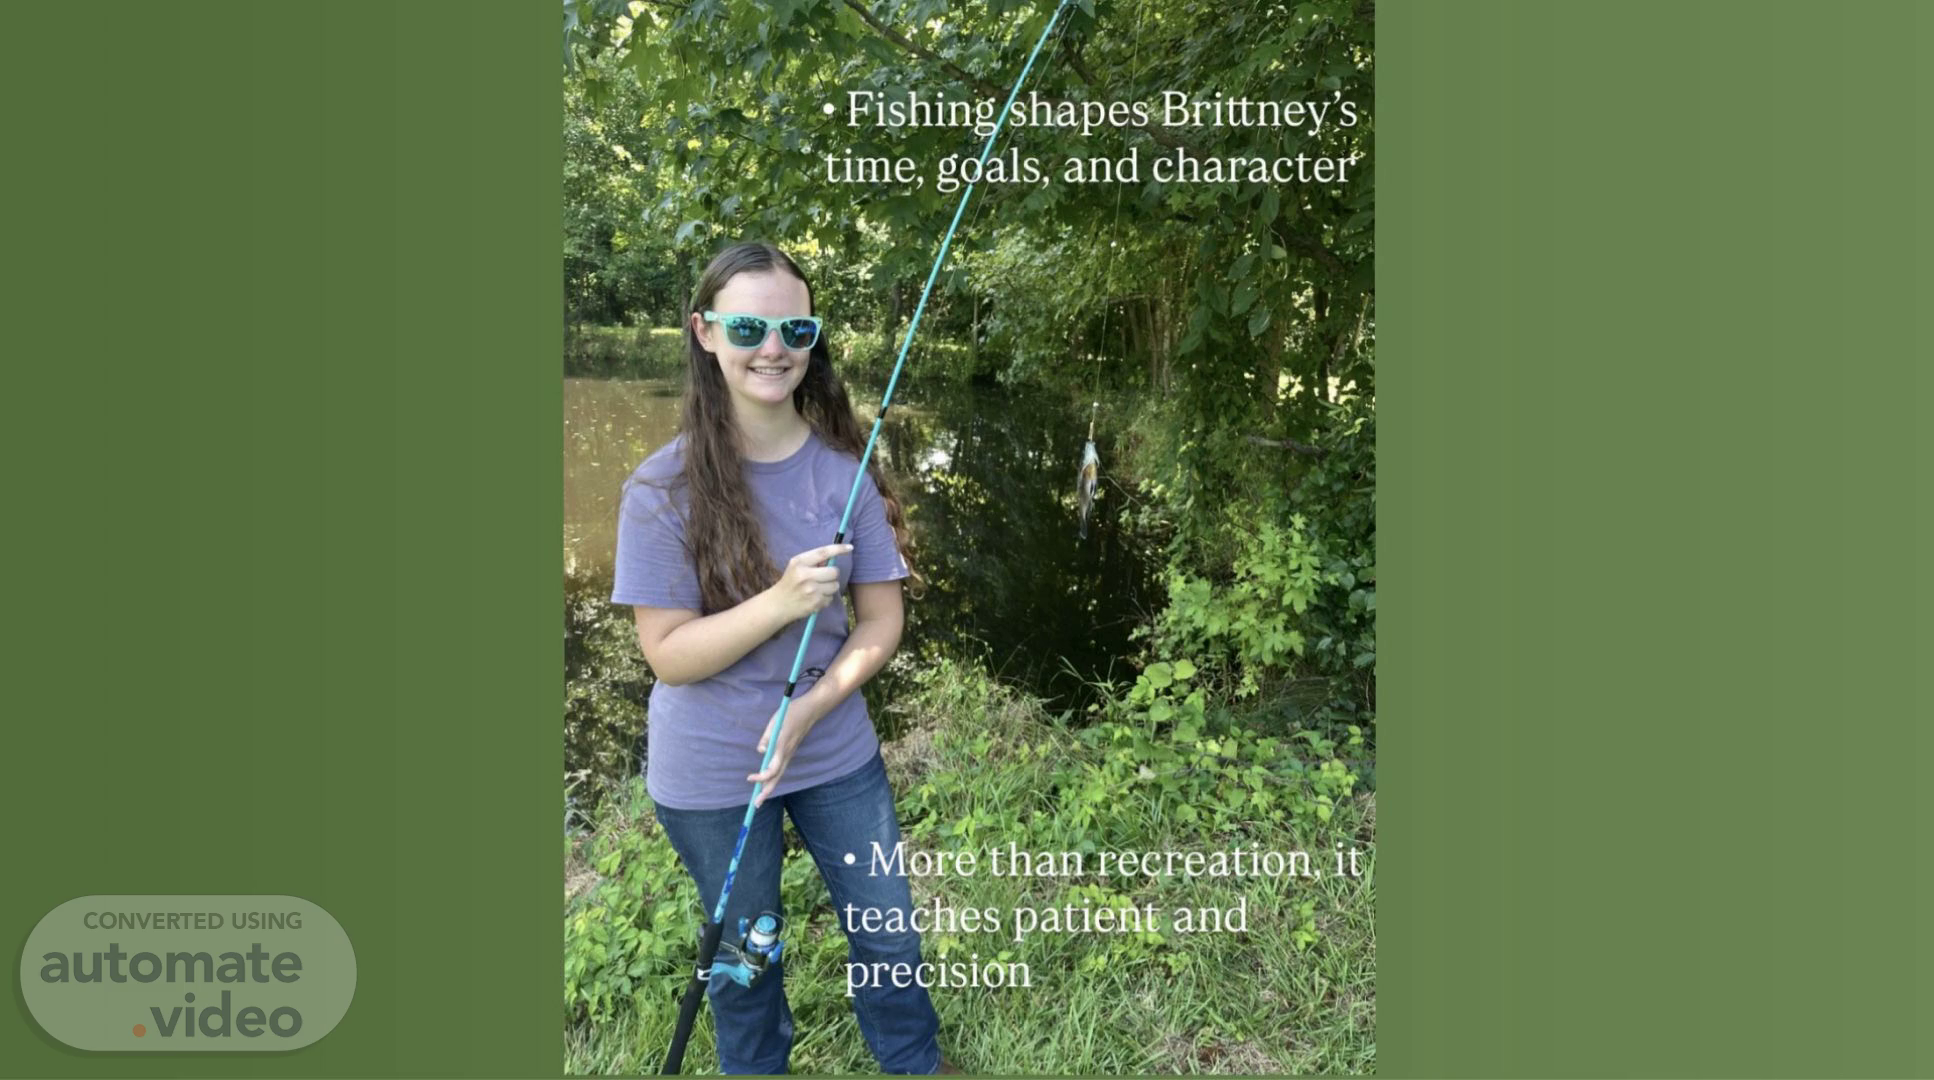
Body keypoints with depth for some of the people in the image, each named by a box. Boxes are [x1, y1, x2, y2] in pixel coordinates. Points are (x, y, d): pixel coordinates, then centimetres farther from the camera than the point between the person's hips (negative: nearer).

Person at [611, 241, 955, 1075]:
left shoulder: (844, 466, -9)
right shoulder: (665, 486, -17)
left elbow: (882, 620, -6)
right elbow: (668, 654, -17)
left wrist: (807, 710, -21)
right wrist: (781, 603, -32)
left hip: (837, 752, 3)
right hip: (709, 775, -2)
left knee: (888, 935, 16)